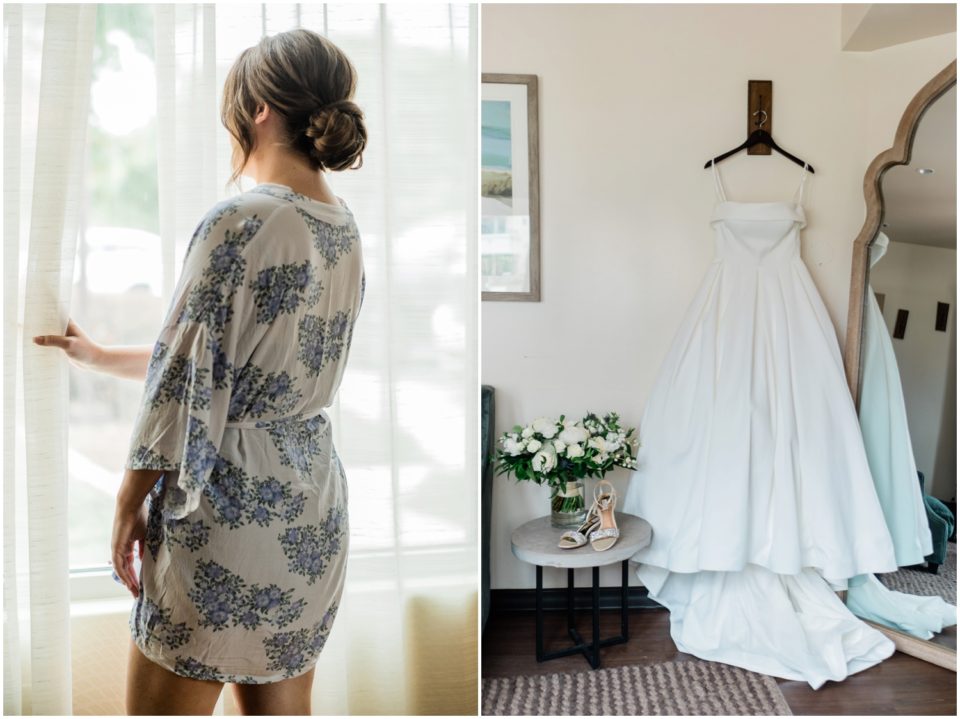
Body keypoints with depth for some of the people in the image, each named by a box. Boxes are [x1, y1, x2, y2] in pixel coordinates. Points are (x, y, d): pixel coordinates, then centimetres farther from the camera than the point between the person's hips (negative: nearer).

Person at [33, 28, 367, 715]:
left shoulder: (239, 220, -16)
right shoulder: (345, 229, 9)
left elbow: (188, 375, -15)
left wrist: (131, 497, -2)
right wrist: (100, 356, 23)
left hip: (227, 504, -8)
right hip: (313, 510, 8)